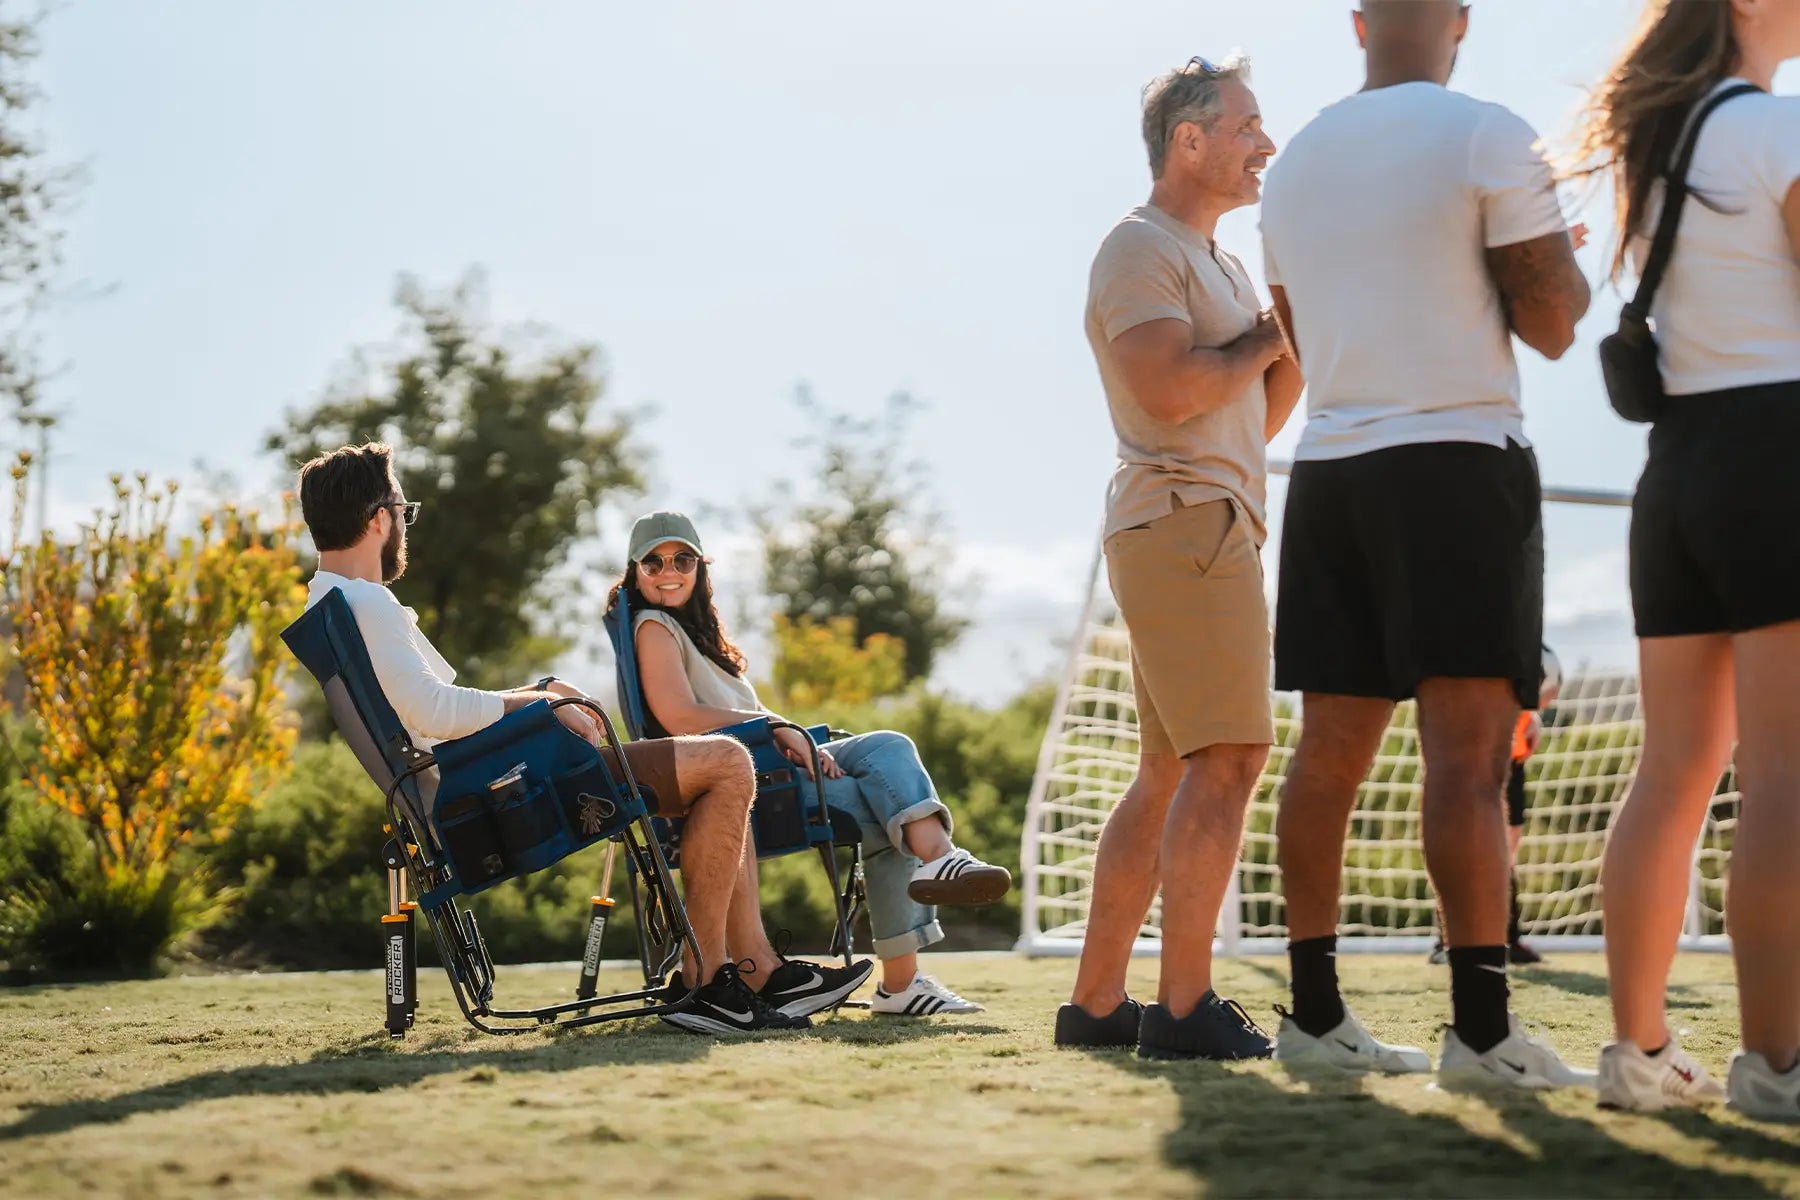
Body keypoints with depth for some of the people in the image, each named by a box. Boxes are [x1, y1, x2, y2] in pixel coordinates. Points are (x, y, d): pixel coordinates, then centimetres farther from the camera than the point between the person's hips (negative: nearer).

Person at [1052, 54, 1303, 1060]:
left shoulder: (1219, 262, 24)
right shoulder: (1140, 249, -6)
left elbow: (1257, 417, 23)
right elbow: (1171, 389, -21)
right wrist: (1269, 340, -7)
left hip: (1215, 528, 10)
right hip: (1186, 523, -10)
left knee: (1170, 775, 9)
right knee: (1227, 757, -15)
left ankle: (1097, 1000, 12)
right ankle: (1186, 1006, -17)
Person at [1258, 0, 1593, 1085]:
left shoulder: (1295, 164, 14)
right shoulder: (1488, 138, -6)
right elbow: (1553, 324, -7)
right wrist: (1565, 252, 13)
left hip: (1331, 468, 6)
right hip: (1460, 458, -6)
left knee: (1332, 749, 6)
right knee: (1469, 750, -10)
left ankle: (1316, 1014, 9)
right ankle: (1482, 1027, -14)